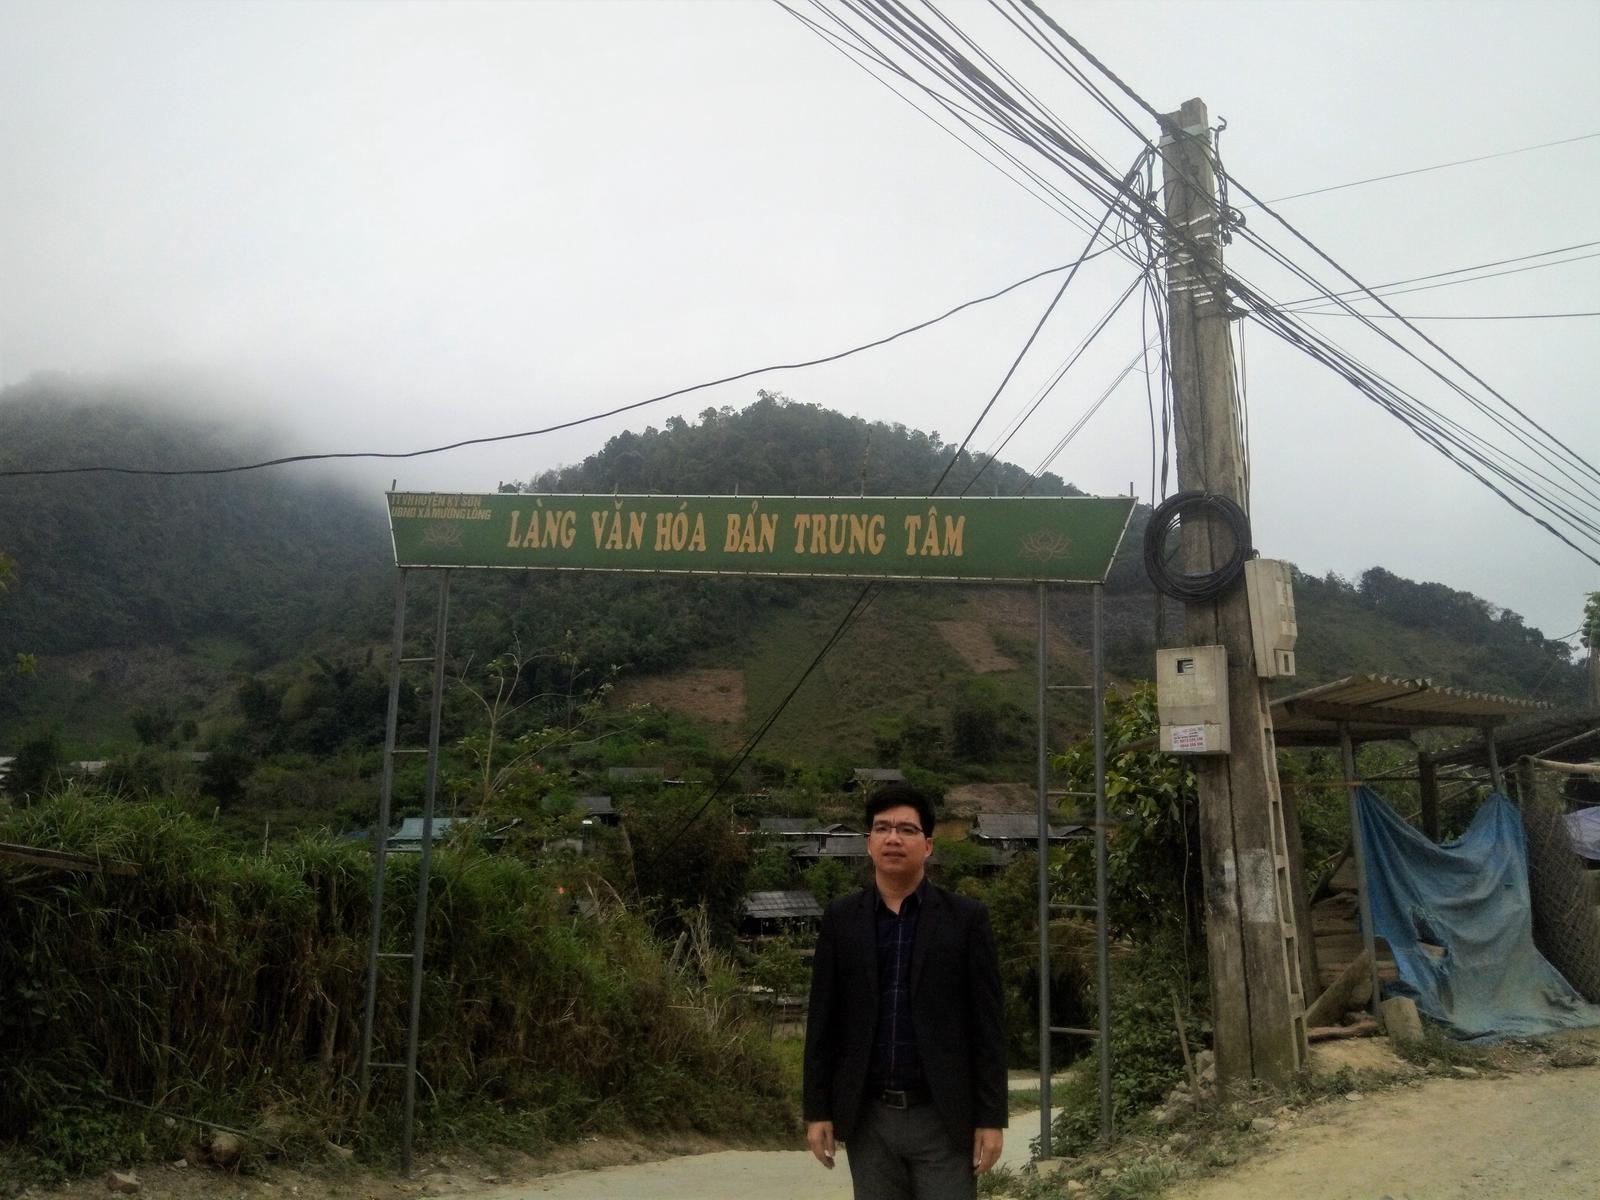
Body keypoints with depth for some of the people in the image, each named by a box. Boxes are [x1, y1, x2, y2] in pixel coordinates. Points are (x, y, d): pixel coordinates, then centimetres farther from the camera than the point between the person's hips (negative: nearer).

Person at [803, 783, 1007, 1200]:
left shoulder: (966, 918, -2)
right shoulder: (841, 918, 4)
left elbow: (987, 1026, -3)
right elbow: (822, 1022, 5)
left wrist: (991, 1118, -7)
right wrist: (817, 1111, 1)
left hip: (943, 1118, -2)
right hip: (868, 1119, 2)